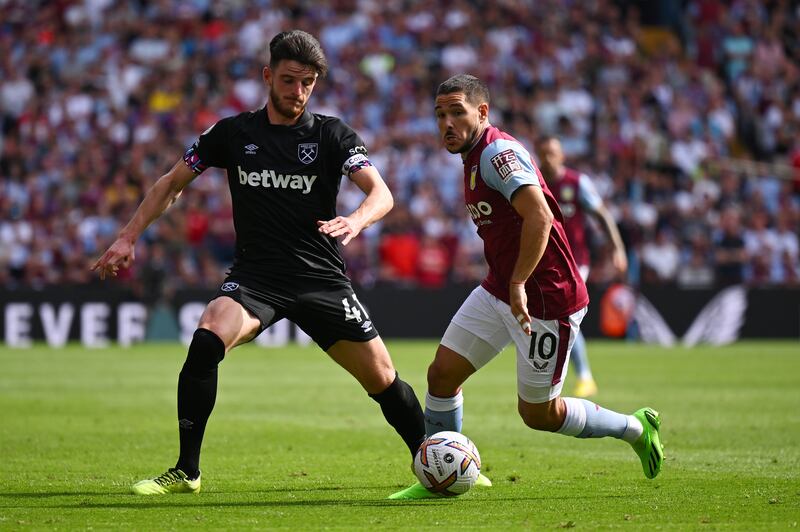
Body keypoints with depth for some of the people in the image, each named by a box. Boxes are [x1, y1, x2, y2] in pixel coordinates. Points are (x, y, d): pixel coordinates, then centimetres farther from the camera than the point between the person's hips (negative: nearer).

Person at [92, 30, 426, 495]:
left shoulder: (333, 135, 0)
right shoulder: (232, 133, 4)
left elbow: (381, 194, -12)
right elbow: (172, 184, 14)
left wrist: (356, 220, -35)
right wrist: (129, 238, 5)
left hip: (322, 278, 0)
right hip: (255, 276, 0)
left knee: (382, 379, -2)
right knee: (206, 341, -28)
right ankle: (186, 472, -19)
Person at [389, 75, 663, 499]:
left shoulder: (497, 152, -20)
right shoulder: (475, 156, 12)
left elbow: (540, 216, -32)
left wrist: (519, 283, -32)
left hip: (546, 301, -9)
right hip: (500, 290, 9)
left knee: (537, 413, 1)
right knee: (442, 372, 2)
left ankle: (635, 428, 21)